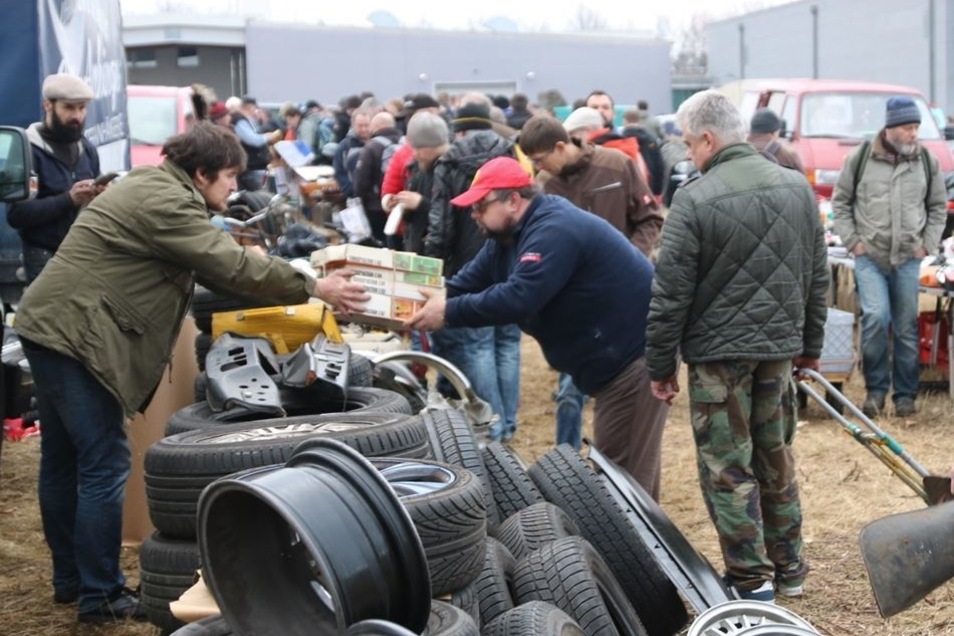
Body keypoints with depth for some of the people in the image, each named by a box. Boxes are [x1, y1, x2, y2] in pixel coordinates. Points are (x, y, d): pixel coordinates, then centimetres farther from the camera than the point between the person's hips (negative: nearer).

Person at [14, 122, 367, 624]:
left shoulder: (153, 187, 16)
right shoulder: (166, 202, -16)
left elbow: (208, 262, 20)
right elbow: (230, 265, -19)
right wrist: (313, 289, -13)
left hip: (50, 326, 11)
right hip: (75, 334, -11)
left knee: (64, 459, 16)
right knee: (104, 465, -6)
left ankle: (70, 579, 27)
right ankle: (99, 596, 1)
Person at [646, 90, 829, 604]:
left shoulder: (695, 200, -15)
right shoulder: (797, 187, 3)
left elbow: (670, 296, -13)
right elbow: (818, 277, 11)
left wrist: (661, 366, -3)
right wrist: (810, 346, 20)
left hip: (718, 353, -6)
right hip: (780, 348, 6)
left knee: (727, 469, 4)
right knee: (776, 459, 18)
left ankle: (752, 579, 8)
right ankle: (788, 568, 27)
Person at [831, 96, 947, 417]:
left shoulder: (927, 161, 4)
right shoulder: (861, 158, -2)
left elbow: (938, 207, 15)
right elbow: (840, 201, 6)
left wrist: (927, 244, 6)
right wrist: (853, 240, -1)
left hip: (908, 259, 2)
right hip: (870, 257, -2)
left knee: (907, 327, 5)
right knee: (875, 317, -16)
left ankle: (905, 394, 16)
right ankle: (875, 389, 1)